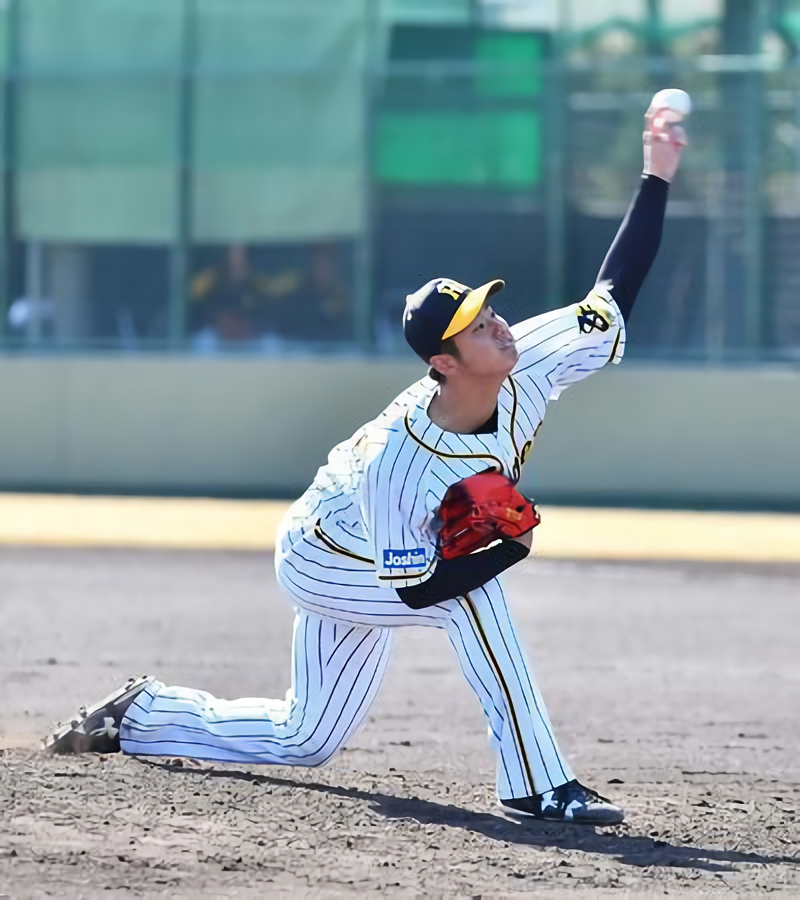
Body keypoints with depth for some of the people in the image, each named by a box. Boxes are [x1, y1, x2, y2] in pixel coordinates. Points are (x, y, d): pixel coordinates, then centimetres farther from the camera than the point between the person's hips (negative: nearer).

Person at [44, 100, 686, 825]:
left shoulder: (528, 367, -24)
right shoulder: (396, 461, -39)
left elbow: (613, 298, -23)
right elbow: (418, 589, -35)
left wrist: (658, 177, -31)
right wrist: (514, 543, -33)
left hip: (367, 566, 7)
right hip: (324, 562, -7)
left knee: (304, 740, 16)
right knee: (473, 588, -32)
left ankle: (146, 714, 34)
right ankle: (537, 785, -28)